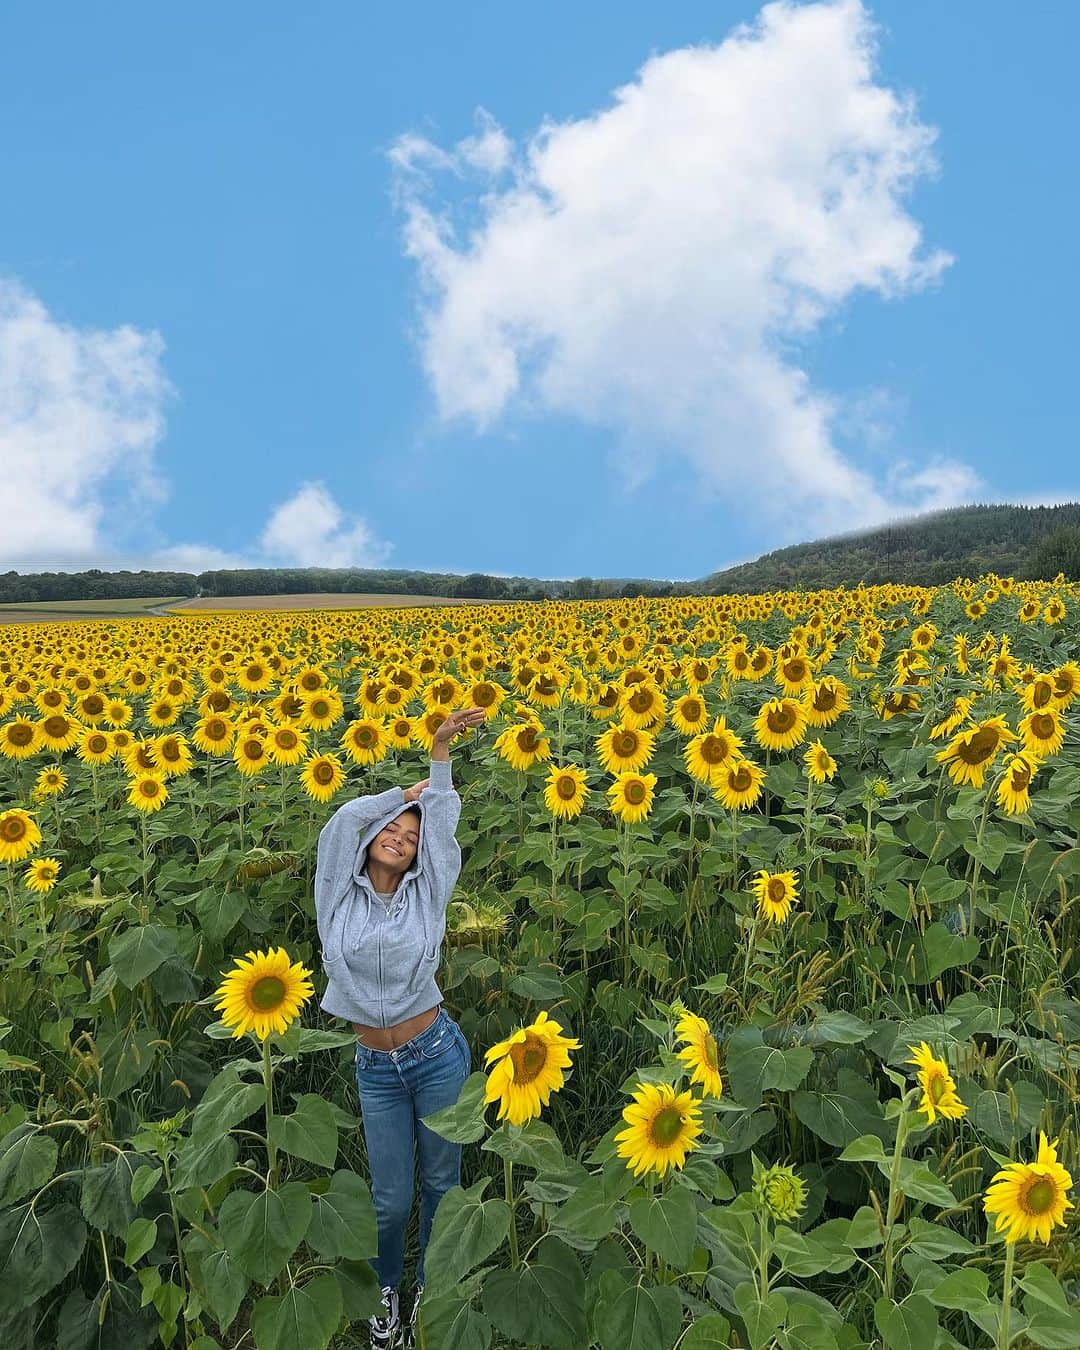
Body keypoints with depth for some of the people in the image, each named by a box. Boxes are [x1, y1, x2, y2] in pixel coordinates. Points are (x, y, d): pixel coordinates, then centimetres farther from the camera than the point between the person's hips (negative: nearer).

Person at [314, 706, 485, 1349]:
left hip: (438, 1054, 0)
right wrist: (404, 795, 1)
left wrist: (442, 747, -10)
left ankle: (429, 1291, 40)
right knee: (390, 1197, 12)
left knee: (441, 1182, 15)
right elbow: (346, 819, -9)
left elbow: (443, 819, -8)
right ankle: (387, 1289, 41)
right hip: (376, 1068, 1)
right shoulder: (341, 897, -2)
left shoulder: (426, 893, -4)